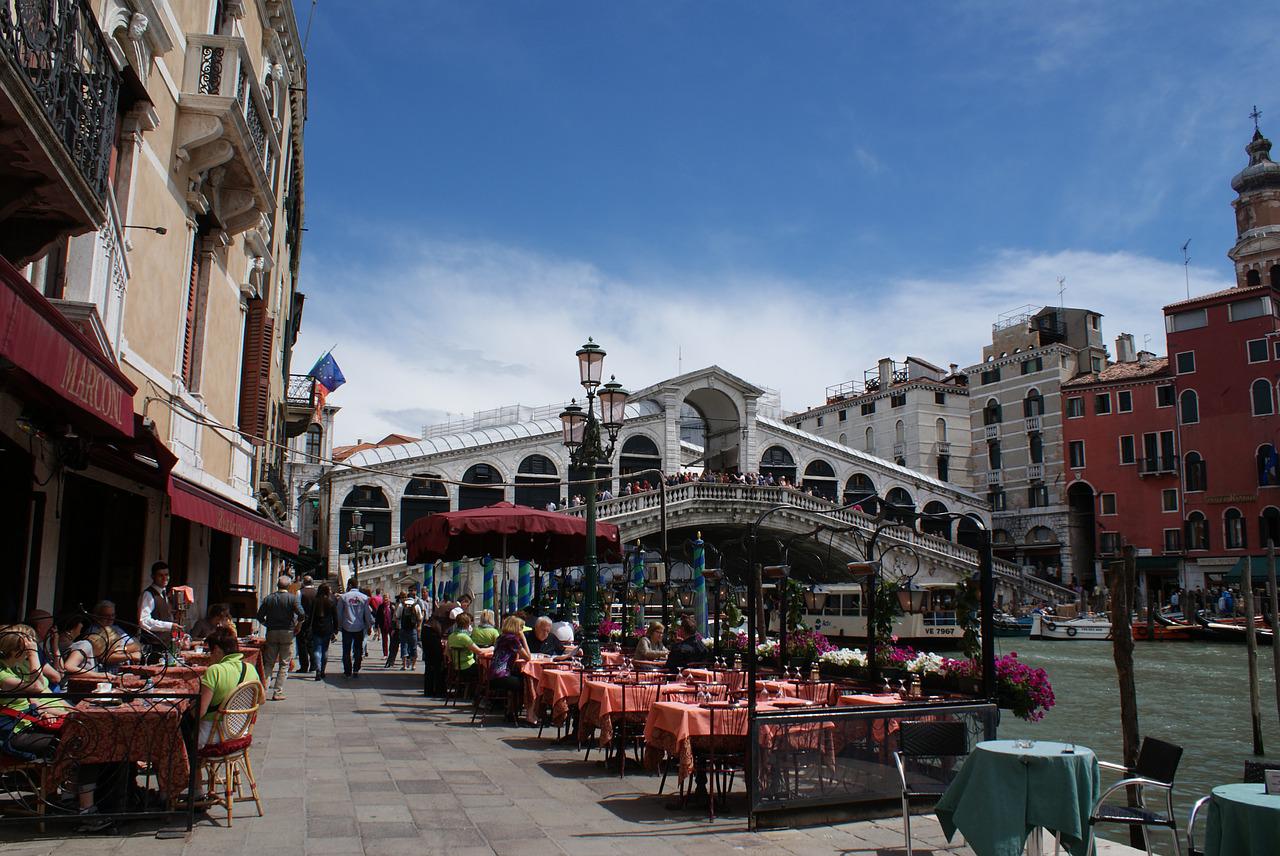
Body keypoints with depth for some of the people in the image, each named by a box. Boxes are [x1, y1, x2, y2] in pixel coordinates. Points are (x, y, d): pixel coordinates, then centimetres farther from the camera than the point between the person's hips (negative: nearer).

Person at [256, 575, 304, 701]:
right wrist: (297, 626, -2)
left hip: (271, 633, 3)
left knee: (269, 663, 12)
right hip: (287, 633, -3)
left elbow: (260, 616, 2)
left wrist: (269, 625, 14)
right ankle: (278, 692, 2)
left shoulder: (268, 598, 4)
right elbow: (301, 614, -17)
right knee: (284, 664, 4)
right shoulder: (293, 598, -6)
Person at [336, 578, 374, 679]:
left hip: (347, 628, -1)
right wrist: (369, 626, 11)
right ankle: (356, 671, 6)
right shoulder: (364, 597, -1)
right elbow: (368, 614, 2)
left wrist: (339, 626, 11)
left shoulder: (343, 597, -4)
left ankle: (347, 672, 8)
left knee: (346, 650, 7)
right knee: (358, 650, 9)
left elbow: (339, 613, 1)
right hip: (360, 628, 1)